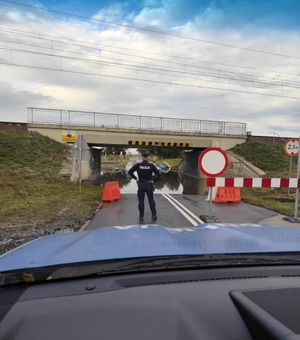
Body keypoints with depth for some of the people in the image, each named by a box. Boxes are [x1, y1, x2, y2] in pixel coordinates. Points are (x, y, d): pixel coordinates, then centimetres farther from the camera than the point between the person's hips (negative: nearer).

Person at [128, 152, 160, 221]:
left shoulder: (138, 165, -2)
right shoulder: (151, 165, -4)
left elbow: (130, 172, -4)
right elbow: (158, 174, -6)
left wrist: (135, 178, 2)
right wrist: (154, 180, 5)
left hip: (140, 185, 0)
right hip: (149, 185, 0)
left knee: (141, 201, 6)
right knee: (151, 200, 10)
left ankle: (141, 216, 9)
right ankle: (154, 215, 13)